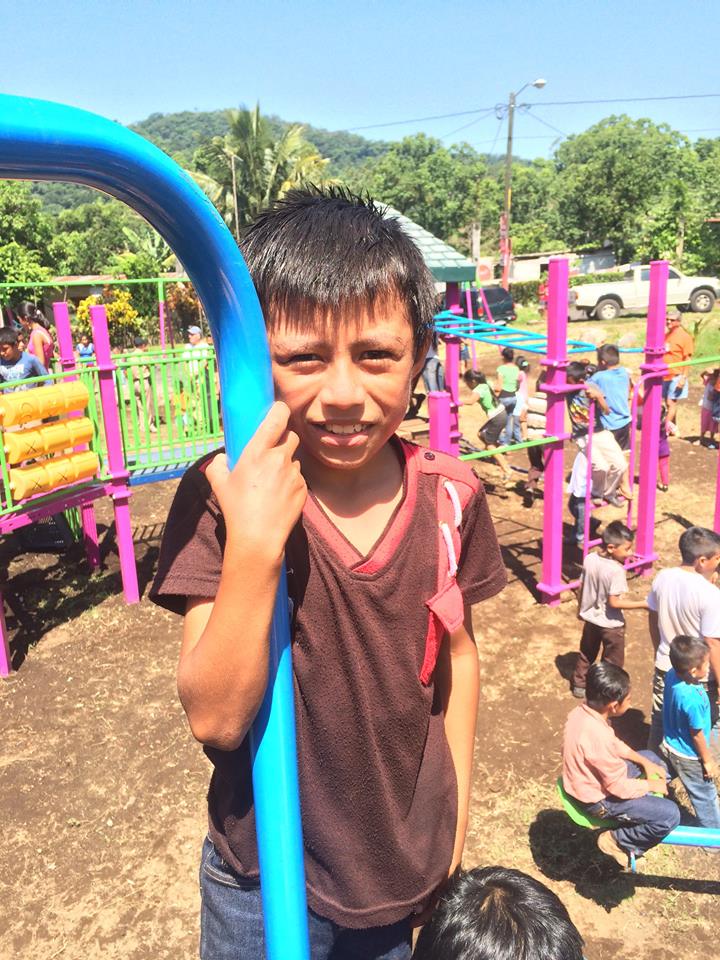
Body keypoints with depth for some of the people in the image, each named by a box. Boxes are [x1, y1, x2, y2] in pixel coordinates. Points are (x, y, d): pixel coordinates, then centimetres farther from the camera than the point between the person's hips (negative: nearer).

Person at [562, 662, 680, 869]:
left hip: (594, 776, 9)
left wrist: (645, 763, 5)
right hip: (598, 799, -9)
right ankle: (616, 841, 4)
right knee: (670, 815, -13)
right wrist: (651, 785, -7)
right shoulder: (598, 737, -37)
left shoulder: (583, 710, -11)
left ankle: (643, 814, 28)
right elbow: (621, 788, -25)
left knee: (651, 757, 21)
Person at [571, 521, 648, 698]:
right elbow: (614, 602, -28)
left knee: (587, 653, 25)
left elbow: (581, 588, 1)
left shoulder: (589, 559, -10)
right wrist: (642, 604, -23)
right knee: (612, 661, 15)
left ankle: (579, 685, 38)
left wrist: (580, 609, 16)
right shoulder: (616, 570, -29)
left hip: (590, 617, 6)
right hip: (611, 623, -6)